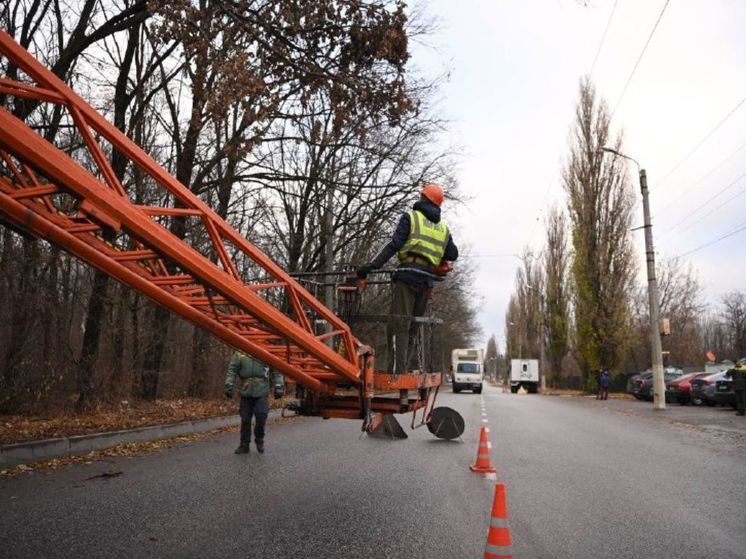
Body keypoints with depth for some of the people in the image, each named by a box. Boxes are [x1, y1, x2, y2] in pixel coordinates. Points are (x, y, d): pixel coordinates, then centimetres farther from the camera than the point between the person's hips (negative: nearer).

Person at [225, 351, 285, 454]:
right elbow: (231, 371, 2)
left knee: (261, 417, -5)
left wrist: (279, 386, -3)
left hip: (262, 392, -1)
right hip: (246, 393, 1)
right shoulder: (239, 354, 2)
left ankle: (259, 441, 21)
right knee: (245, 420, 7)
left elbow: (276, 372, 4)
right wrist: (229, 386, -8)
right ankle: (244, 445, 23)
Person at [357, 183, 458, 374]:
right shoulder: (443, 228, 20)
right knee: (411, 327, 10)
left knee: (398, 325, -9)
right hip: (427, 281, 5)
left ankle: (396, 371, -16)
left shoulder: (411, 217, 3)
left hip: (408, 275, -5)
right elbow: (453, 254, 17)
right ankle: (403, 370, 9)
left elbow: (394, 245, -7)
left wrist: (372, 266, -10)